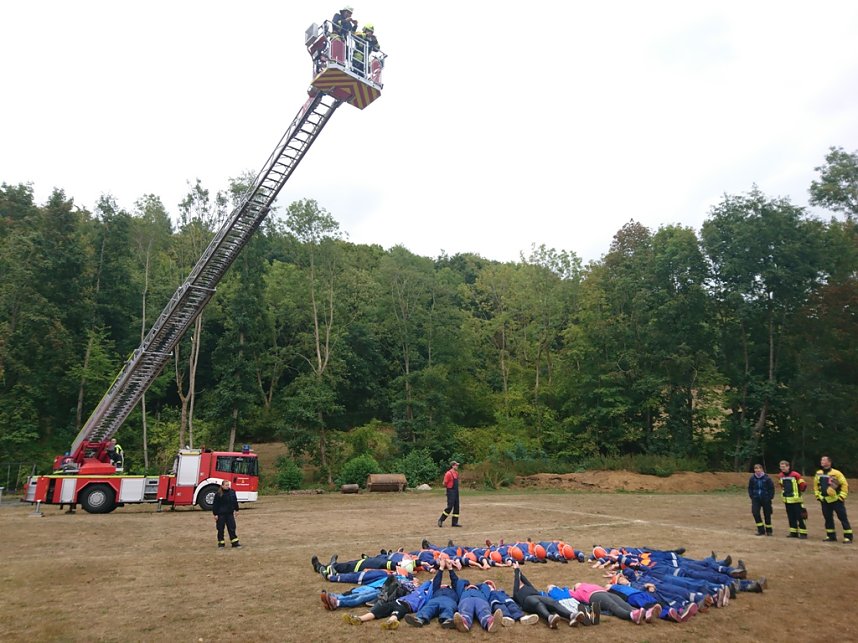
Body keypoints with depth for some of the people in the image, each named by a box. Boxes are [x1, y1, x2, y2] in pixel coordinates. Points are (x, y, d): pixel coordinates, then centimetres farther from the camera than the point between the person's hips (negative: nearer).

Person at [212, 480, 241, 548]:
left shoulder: (232, 492, 2)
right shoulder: (218, 494, -9)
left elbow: (235, 502, 13)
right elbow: (215, 505, -7)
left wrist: (235, 510, 12)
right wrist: (215, 514, -8)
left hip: (230, 514, 3)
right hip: (221, 514, -3)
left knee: (232, 528, 4)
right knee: (220, 529, 6)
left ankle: (235, 542, 8)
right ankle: (221, 543, 19)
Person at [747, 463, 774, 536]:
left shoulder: (767, 478, -9)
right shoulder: (752, 478, -2)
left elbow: (772, 488, -1)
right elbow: (750, 488, 10)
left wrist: (770, 497, -6)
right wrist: (751, 496, 1)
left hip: (765, 499, -2)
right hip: (756, 499, 2)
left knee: (767, 515, 7)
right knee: (755, 513, -12)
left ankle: (768, 530, 26)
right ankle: (761, 530, -1)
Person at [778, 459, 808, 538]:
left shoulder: (795, 475, -14)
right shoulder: (780, 476, 6)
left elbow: (804, 485, -7)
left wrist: (799, 492, 2)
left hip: (796, 499, -6)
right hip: (786, 500, 6)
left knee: (799, 517, -4)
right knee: (791, 517, 10)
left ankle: (803, 533, 4)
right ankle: (793, 532, 16)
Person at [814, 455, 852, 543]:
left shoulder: (836, 473, -11)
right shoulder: (818, 473, 6)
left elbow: (845, 484, -8)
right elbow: (815, 485, 18)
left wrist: (841, 496, -10)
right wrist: (817, 495, 12)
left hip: (836, 500, -6)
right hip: (825, 501, 6)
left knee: (843, 518, -4)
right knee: (828, 518, 10)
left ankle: (848, 537, 1)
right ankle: (831, 536, 19)